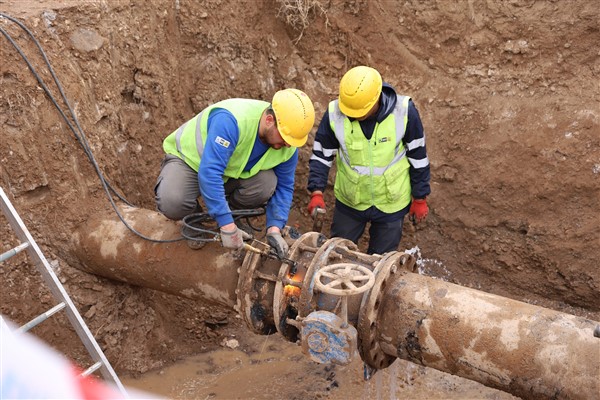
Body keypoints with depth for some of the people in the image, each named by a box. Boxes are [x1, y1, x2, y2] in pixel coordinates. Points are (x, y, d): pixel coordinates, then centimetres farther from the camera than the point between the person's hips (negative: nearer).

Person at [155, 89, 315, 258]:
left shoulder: (288, 147, -18)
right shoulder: (230, 120, -39)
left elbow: (284, 187, -7)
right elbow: (209, 173, -43)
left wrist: (275, 229, -22)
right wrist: (227, 225, -43)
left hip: (232, 170, 5)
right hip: (189, 158, -4)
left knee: (267, 184, -26)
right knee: (172, 203, -34)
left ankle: (232, 214, 4)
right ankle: (194, 217, 3)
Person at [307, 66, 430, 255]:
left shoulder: (404, 111, -22)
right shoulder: (334, 114, -20)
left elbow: (418, 156, -9)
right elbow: (321, 155, -6)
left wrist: (420, 198, -2)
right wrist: (316, 193, -18)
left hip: (391, 203, -1)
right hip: (349, 202, 1)